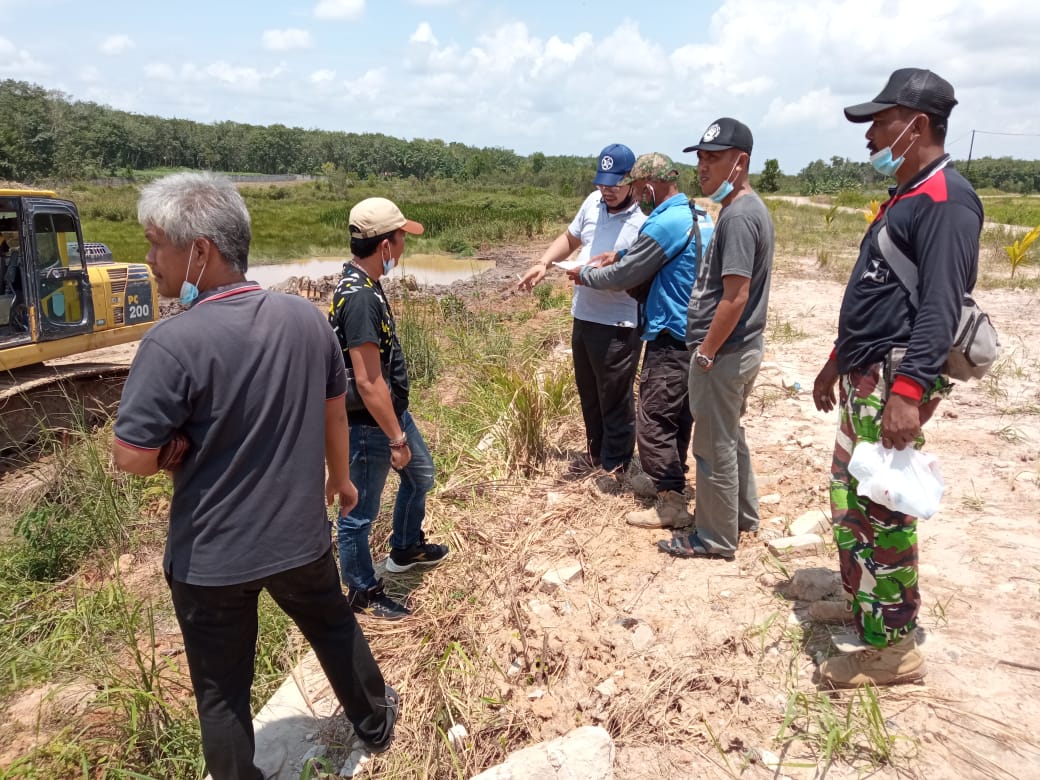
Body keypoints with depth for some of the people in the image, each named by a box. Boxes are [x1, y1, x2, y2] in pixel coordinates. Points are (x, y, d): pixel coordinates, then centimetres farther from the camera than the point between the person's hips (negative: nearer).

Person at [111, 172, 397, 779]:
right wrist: (340, 476, 21)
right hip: (302, 535, 5)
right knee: (335, 627, 29)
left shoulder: (173, 343, -24)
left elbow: (132, 459, -21)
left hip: (212, 558, -4)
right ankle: (375, 721, 51)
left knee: (222, 690, 17)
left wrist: (173, 448, 1)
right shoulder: (306, 318, -7)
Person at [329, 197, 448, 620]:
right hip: (370, 425, -10)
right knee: (360, 512, 9)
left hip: (393, 410, 10)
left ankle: (406, 548, 49)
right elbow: (368, 382, -28)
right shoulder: (360, 298, -28)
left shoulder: (361, 283, 3)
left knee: (420, 475, 28)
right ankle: (362, 592, 28)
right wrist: (396, 439, -21)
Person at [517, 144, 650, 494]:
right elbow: (570, 238, 19)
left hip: (617, 325, -7)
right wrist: (543, 263, 5)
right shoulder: (593, 202, 5)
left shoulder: (645, 220, -17)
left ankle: (616, 465, 19)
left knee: (615, 398, 4)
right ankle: (597, 453, 36)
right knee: (588, 392, 19)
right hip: (583, 317, 8)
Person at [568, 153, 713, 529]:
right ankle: (673, 483, 29)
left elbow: (623, 278, -12)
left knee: (654, 421, -4)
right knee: (678, 416, 18)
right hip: (695, 334, 10)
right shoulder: (697, 216, 11)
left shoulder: (664, 224, -19)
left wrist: (585, 275, 5)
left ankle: (671, 502, 1)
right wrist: (619, 255, 13)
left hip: (671, 338, -10)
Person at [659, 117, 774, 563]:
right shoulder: (749, 208, 11)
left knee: (714, 446, 2)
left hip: (724, 353, -10)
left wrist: (706, 352, -17)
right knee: (730, 436, 22)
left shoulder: (738, 215, -20)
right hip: (740, 348, 10)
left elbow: (736, 296, -24)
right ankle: (743, 514, 38)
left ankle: (716, 538, 16)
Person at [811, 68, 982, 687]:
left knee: (882, 516, -4)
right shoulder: (905, 198, 19)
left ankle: (894, 650, 9)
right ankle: (864, 608, 32)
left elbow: (940, 307, -23)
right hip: (864, 377, 10)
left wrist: (909, 392, -31)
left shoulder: (945, 200, -13)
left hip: (895, 381, -10)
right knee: (849, 500, 17)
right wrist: (839, 360, 26)